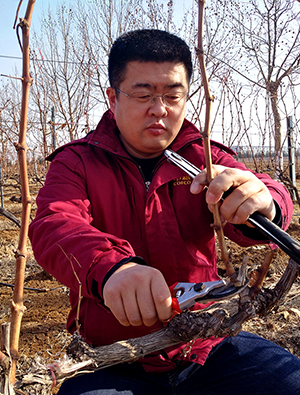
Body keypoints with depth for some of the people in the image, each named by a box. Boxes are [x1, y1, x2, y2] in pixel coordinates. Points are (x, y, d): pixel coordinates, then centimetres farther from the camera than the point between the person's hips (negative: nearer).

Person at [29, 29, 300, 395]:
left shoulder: (203, 158, 4)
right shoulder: (76, 163, -1)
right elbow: (54, 227, -20)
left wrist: (263, 204, -38)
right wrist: (110, 267, -42)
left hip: (208, 347, 2)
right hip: (113, 361, -1)